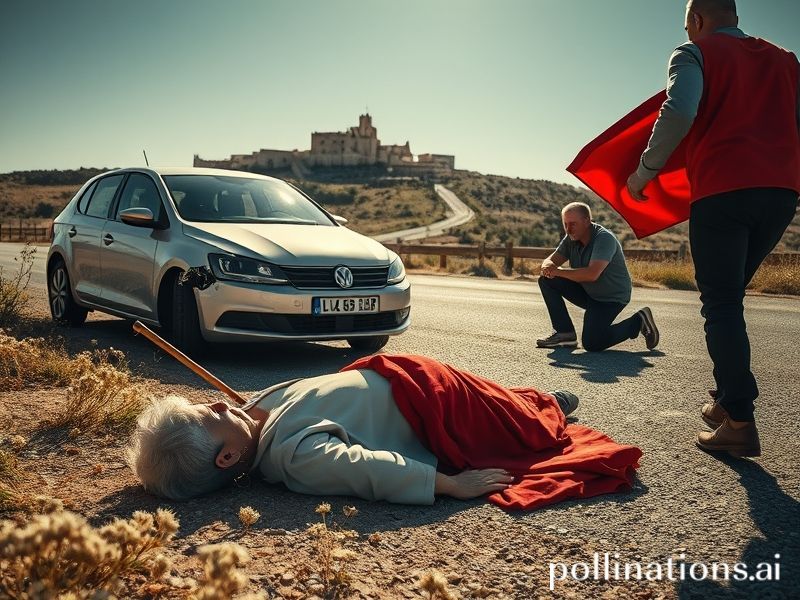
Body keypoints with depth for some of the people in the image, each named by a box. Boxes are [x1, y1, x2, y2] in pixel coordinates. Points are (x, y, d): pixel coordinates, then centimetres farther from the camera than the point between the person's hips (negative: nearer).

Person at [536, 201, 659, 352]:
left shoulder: (604, 238, -25)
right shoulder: (571, 238, -1)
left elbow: (592, 274, -36)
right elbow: (551, 260, 0)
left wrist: (558, 271, -28)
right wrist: (548, 268, -26)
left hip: (611, 298, -7)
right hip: (587, 292, 8)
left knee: (591, 343, -21)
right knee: (547, 281, -8)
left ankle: (637, 322, 1)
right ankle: (564, 333, -1)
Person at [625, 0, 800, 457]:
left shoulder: (695, 53, 6)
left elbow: (679, 114, -13)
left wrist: (644, 172, -4)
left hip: (722, 191, -5)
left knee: (722, 307, -3)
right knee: (730, 298, 18)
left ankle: (740, 423, -7)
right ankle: (727, 400, 18)